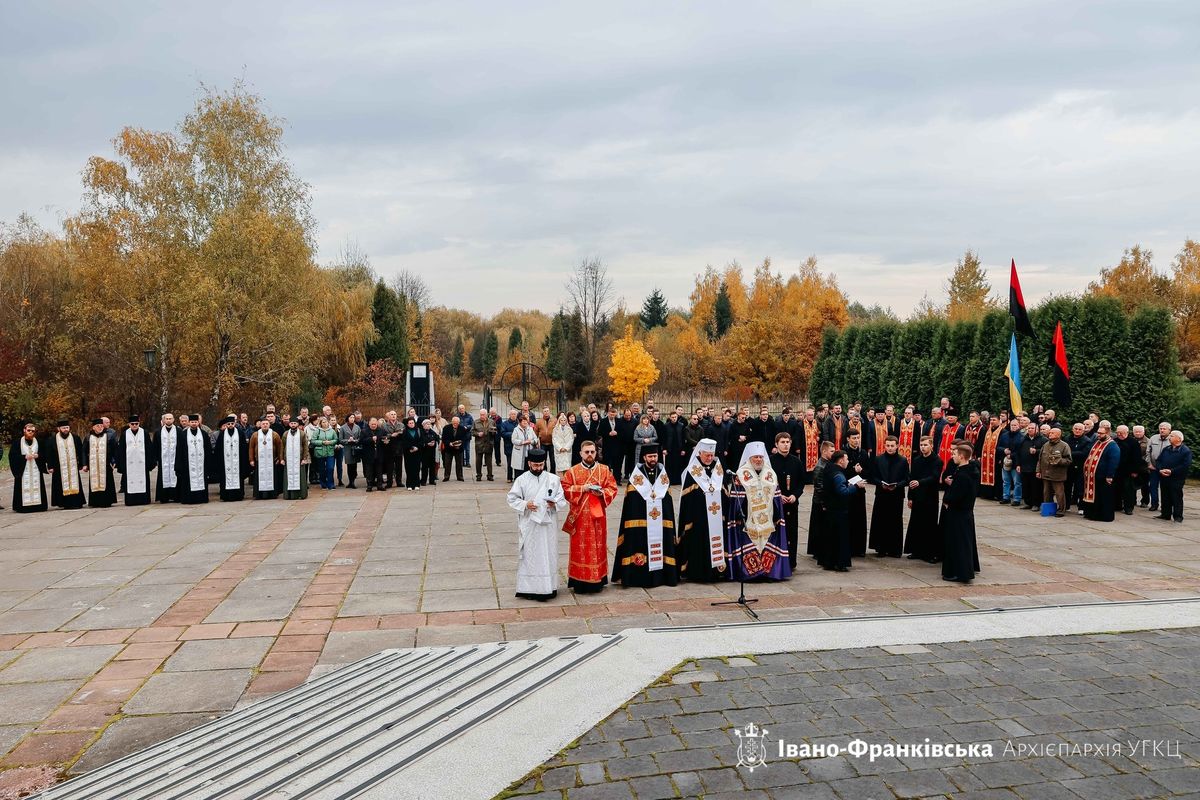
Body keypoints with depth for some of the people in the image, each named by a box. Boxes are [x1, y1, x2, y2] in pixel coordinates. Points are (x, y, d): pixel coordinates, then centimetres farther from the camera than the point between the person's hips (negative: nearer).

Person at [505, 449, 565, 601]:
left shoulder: (553, 479, 2)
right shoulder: (521, 480, -1)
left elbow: (562, 499, 5)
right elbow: (512, 499, 0)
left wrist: (555, 504, -16)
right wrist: (525, 504, -16)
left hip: (548, 524, 1)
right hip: (529, 525, -1)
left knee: (548, 555, 6)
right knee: (529, 556, 3)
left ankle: (548, 587, 15)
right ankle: (529, 588, 9)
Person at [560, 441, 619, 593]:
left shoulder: (604, 470, 4)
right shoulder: (572, 471, -1)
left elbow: (613, 488, 3)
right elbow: (564, 489, -5)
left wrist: (602, 492, -15)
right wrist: (582, 488, -16)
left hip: (598, 515, 2)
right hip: (580, 516, -2)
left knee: (598, 546, 8)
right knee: (580, 547, 1)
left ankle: (598, 579, 18)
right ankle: (580, 581, 8)